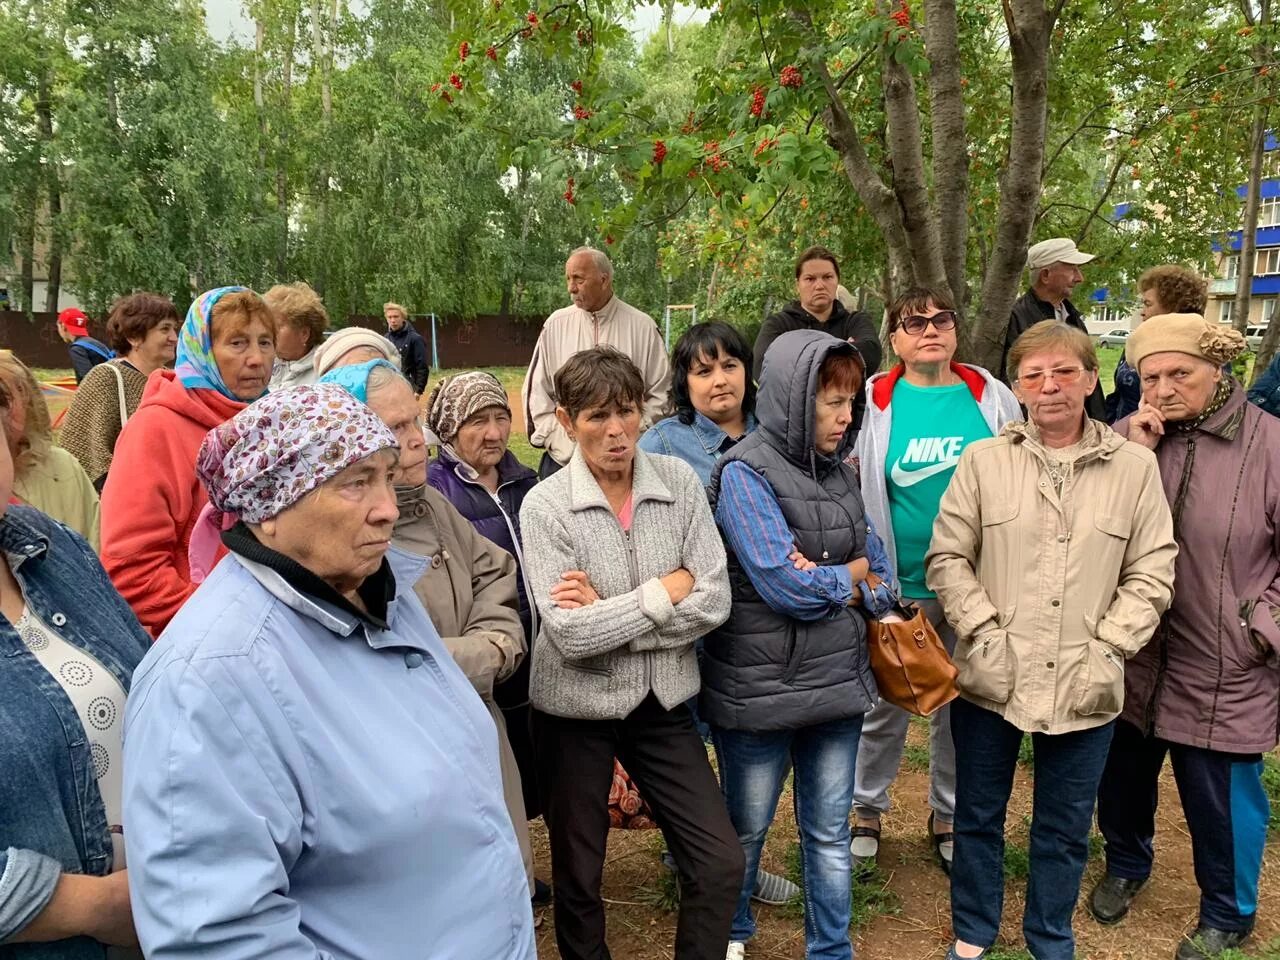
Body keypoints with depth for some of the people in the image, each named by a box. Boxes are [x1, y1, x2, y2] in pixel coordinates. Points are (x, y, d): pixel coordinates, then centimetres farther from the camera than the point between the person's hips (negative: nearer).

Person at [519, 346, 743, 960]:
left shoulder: (679, 482, -6)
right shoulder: (545, 505, -14)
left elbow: (714, 602, -11)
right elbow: (570, 635, -22)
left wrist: (609, 613, -18)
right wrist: (667, 589, -16)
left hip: (662, 701, 2)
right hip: (576, 707, -2)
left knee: (721, 863, 4)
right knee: (578, 877, 16)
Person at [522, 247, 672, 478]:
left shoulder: (642, 327, 1)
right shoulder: (556, 325, 5)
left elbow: (661, 393, 5)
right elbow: (536, 391, 8)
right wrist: (553, 438, -1)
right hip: (563, 459, 1)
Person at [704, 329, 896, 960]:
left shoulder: (837, 471, 5)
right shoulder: (745, 473, -15)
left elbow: (881, 581, 5)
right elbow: (785, 585, -23)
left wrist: (826, 586, -15)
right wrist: (851, 574, -6)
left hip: (838, 681, 5)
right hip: (758, 688, -5)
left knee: (830, 834, 16)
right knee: (746, 829, 17)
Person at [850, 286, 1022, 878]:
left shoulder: (992, 398, 0)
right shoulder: (873, 404, -5)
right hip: (899, 585, -2)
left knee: (962, 707, 15)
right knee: (884, 706, 11)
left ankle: (948, 818, 35)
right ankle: (866, 815, 31)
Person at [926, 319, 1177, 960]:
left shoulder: (1135, 467, 1)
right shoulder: (983, 461, -1)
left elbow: (1152, 573, 1)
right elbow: (947, 558, -2)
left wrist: (1107, 649, -7)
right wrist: (986, 635, -10)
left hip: (1083, 688, 1)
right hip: (991, 680, 0)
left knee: (1065, 829, 16)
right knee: (978, 816, 15)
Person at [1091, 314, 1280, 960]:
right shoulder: (1126, 438, -2)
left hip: (1225, 672, -3)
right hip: (1132, 657, 3)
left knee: (1221, 800, 12)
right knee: (1123, 778, 21)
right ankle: (1125, 865, 49)